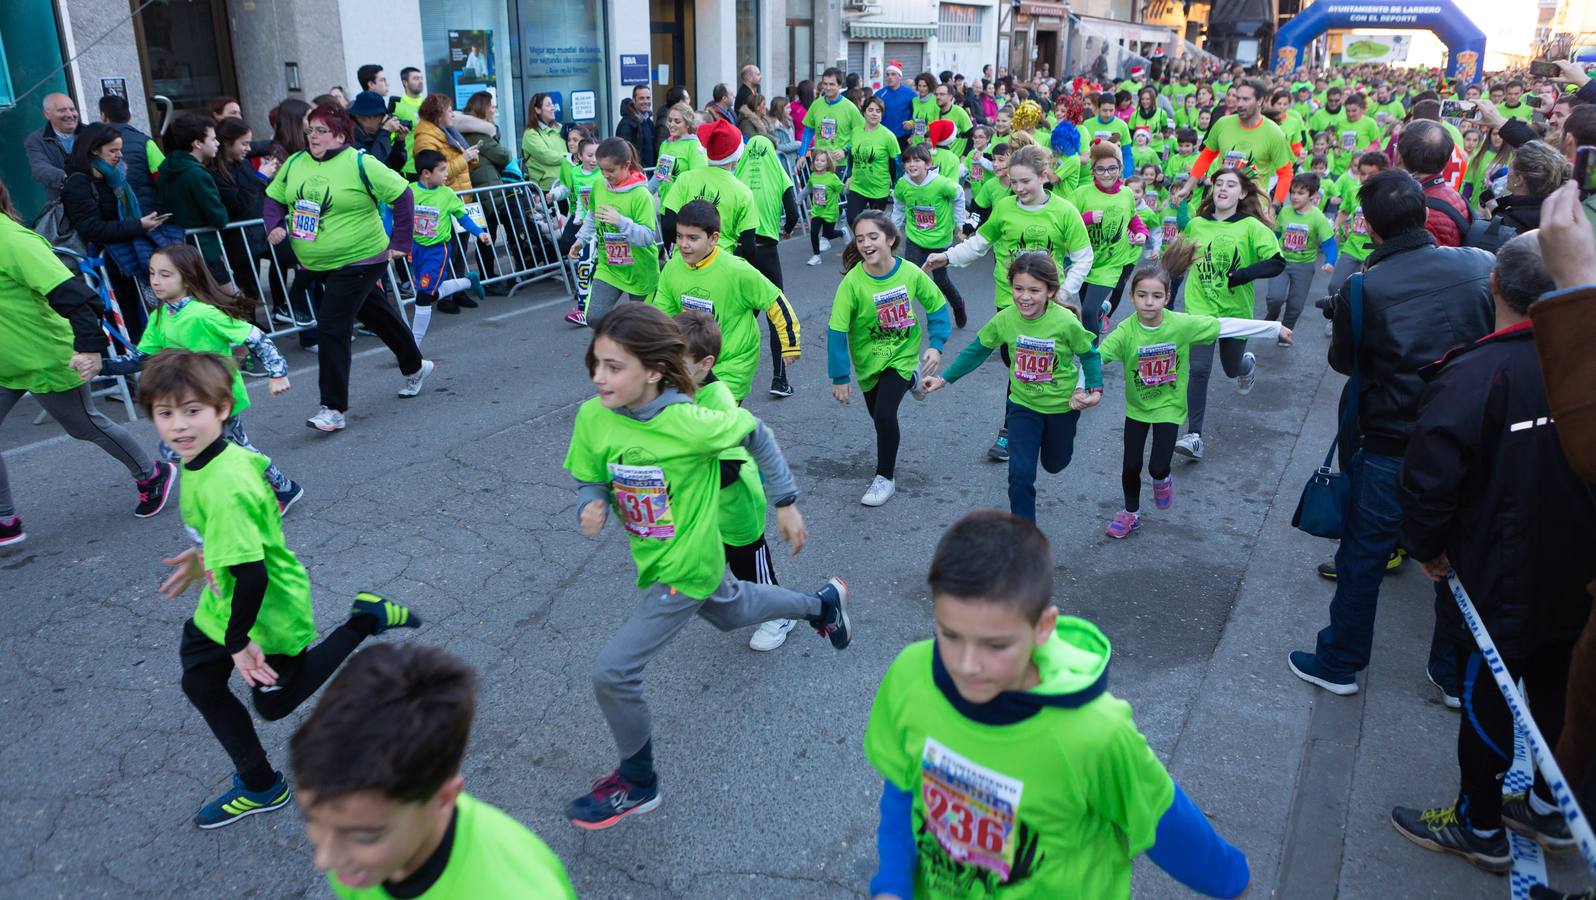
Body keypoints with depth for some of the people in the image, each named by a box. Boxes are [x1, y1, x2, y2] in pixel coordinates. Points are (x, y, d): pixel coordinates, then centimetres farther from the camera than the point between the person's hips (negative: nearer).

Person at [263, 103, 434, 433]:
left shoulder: (359, 164, -13)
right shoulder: (295, 163, 5)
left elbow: (402, 195, -12)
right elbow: (274, 198, 15)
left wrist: (400, 243, -13)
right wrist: (275, 225, -5)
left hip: (359, 260, -6)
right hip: (317, 264, 6)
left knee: (332, 327, -12)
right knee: (377, 314, 20)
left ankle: (334, 409, -6)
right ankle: (414, 367, 41)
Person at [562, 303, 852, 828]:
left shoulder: (688, 423, -31)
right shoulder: (592, 418, -17)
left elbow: (756, 435, -13)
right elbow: (589, 481, -1)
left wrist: (786, 503, -5)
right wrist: (591, 506, -25)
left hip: (685, 569, -7)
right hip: (657, 560, 7)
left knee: (612, 672, -10)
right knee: (733, 611, 33)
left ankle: (636, 783, 16)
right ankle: (823, 602, 60)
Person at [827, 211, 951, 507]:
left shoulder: (910, 272, -19)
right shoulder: (852, 281, -24)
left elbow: (937, 306, -3)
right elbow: (837, 330, -21)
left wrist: (936, 345, -15)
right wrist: (839, 377, -20)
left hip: (902, 352, -1)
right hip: (868, 359, 2)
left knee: (885, 413, -16)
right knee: (878, 415, 17)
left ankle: (885, 478, 6)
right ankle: (910, 379, 51)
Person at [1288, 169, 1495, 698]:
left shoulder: (1361, 288, -16)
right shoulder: (1481, 266, -9)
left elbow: (1343, 361, -1)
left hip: (1390, 449, -3)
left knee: (1362, 557, 12)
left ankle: (1339, 664, 25)